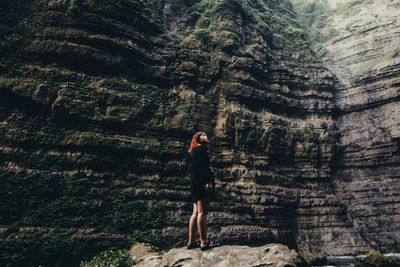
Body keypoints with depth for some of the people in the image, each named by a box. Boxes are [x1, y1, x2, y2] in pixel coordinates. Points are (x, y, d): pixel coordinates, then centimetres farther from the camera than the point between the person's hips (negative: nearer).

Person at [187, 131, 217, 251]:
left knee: (196, 213, 7)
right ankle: (204, 242, -13)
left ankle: (191, 242, 9)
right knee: (202, 212, -12)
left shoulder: (198, 150, 27)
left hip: (196, 184, 10)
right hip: (201, 183, -10)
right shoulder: (200, 148, -2)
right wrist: (207, 181, -23)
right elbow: (202, 166, -15)